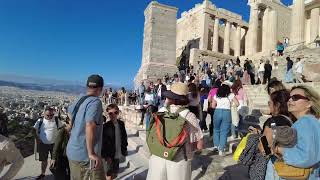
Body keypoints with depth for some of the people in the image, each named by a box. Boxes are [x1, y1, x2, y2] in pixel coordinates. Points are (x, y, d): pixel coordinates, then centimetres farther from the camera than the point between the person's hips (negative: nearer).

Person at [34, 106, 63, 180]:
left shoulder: (56, 120, -6)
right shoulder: (40, 121, -6)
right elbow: (34, 129, 5)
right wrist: (37, 138, -3)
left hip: (54, 144, 0)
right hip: (43, 144, 1)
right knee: (44, 160, 15)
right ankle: (42, 174, 34)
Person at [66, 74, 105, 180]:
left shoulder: (79, 101, 7)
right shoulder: (95, 101, -18)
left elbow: (69, 111, 30)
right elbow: (90, 127, -28)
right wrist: (91, 153, -24)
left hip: (73, 152, 9)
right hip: (85, 156, -9)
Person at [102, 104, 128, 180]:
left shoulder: (121, 123, 1)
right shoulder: (105, 126, -14)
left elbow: (124, 137, 10)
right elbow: (103, 142, -14)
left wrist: (124, 150, 8)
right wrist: (106, 156, -16)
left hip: (118, 155, 5)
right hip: (109, 155, -5)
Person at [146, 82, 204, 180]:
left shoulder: (161, 111, -5)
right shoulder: (189, 116, -11)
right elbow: (199, 145, -8)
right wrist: (186, 148, 9)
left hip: (157, 158, 2)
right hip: (179, 161, -1)